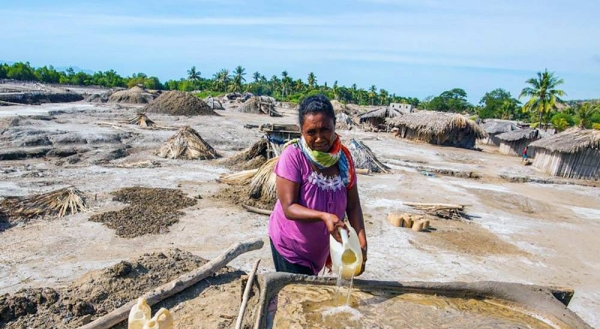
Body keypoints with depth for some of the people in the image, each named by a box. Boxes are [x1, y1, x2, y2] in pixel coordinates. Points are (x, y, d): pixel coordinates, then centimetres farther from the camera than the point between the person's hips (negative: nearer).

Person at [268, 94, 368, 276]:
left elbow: (353, 205, -6)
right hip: (290, 247, -5)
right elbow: (288, 208, -25)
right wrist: (324, 216, -39)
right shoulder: (293, 156, -23)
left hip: (319, 248, 5)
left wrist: (362, 242, -17)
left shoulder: (344, 157, -10)